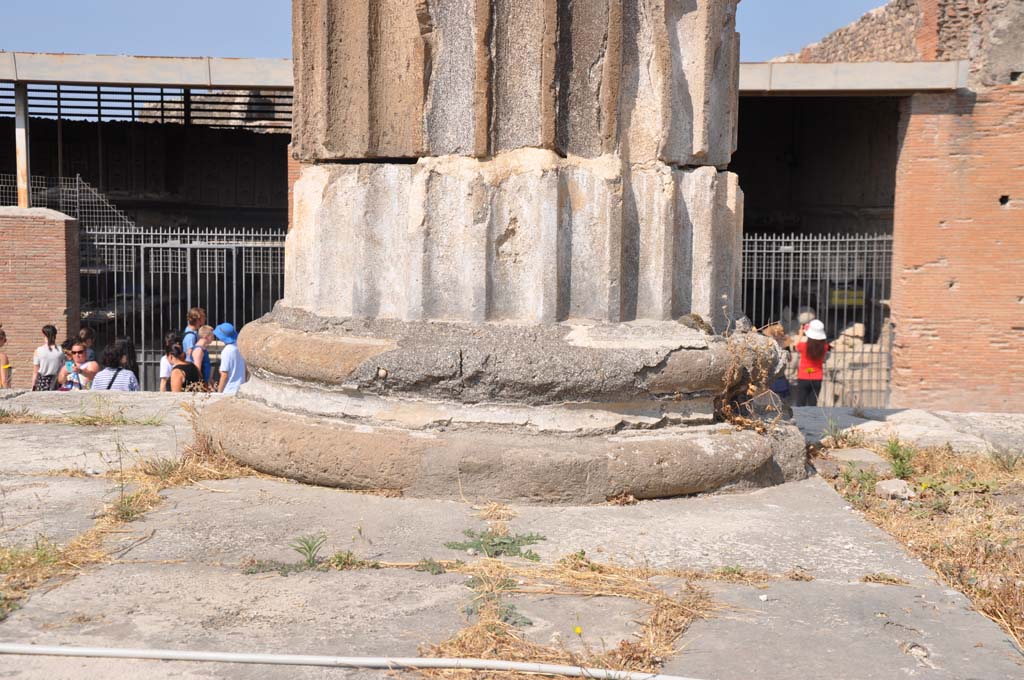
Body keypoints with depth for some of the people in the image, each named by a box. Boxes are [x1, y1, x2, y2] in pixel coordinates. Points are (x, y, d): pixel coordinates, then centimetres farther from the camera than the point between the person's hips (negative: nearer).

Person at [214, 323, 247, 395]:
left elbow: (224, 375, -14)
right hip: (241, 390, 7)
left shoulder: (227, 351, -15)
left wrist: (219, 392, -6)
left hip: (229, 391, -7)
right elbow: (247, 371, 12)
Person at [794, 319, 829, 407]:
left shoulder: (804, 345, -15)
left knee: (800, 406, 2)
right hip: (817, 379, 2)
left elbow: (797, 347, 10)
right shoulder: (824, 346, -10)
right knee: (813, 405, 7)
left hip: (803, 379, -2)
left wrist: (801, 334, 23)